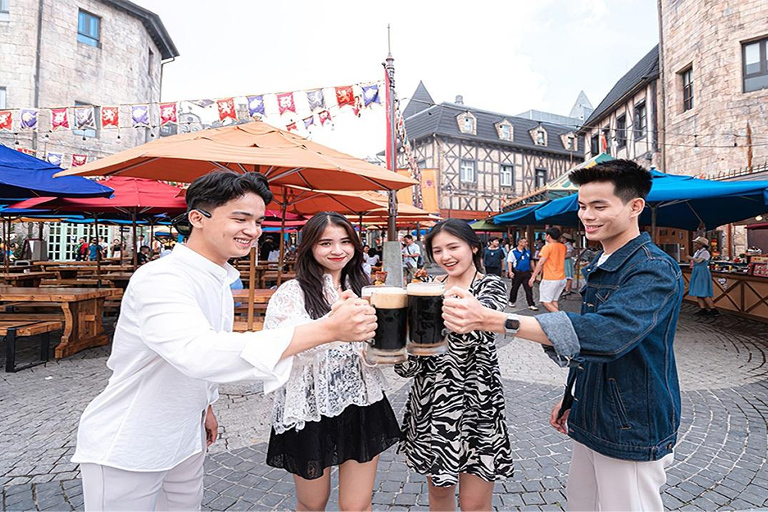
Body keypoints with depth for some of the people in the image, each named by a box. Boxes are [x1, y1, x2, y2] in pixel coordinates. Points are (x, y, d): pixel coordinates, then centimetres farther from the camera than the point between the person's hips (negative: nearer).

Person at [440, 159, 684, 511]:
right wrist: (571, 397, 17)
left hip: (632, 433, -8)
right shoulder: (599, 267, 7)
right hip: (590, 423, 8)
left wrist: (492, 319, -47)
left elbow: (606, 332, -40)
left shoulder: (655, 270, -21)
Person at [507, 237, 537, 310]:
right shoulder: (513, 252, -6)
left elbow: (531, 262, 16)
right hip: (517, 273, -3)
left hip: (526, 273, 3)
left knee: (529, 289, -1)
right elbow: (509, 262, -8)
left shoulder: (528, 251, 8)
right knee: (515, 288, 11)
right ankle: (511, 301, 30)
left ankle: (531, 305, 2)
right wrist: (510, 271, -18)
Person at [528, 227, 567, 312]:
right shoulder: (563, 247, 9)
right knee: (554, 301, 15)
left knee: (545, 302, -3)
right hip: (562, 278, 8)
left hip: (550, 279, -8)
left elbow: (541, 263, -17)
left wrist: (533, 276, -13)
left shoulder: (547, 247, -12)